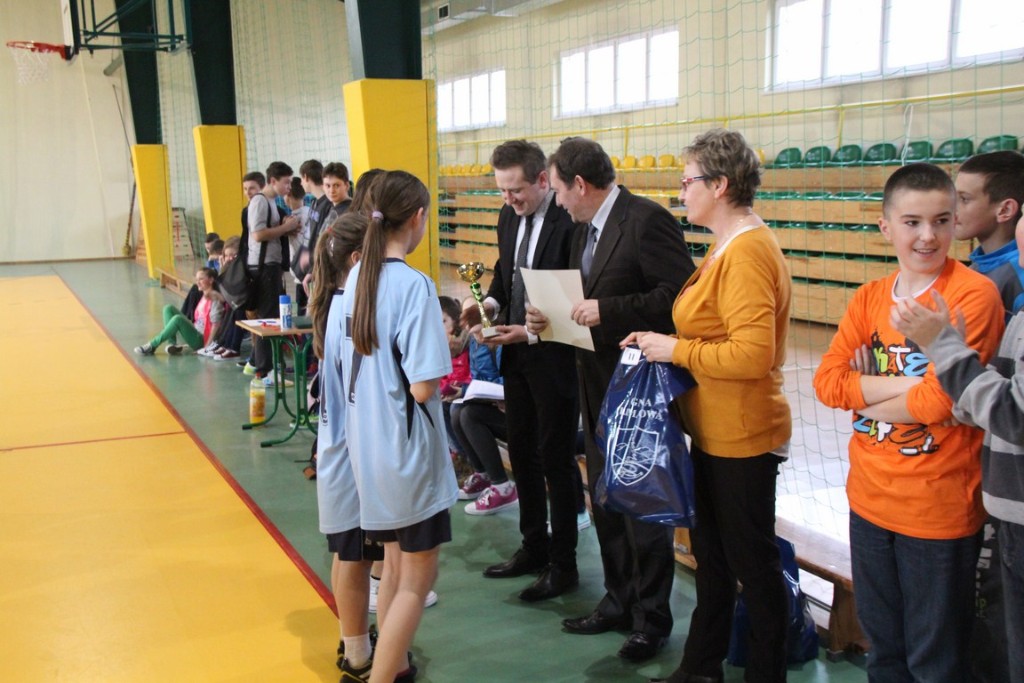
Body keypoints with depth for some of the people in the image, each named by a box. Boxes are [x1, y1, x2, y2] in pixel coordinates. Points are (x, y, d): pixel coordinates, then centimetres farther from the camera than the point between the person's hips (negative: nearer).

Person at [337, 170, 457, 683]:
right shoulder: (414, 285, -20)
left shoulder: (355, 278, 2)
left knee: (395, 565, 21)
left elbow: (342, 357, 10)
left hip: (366, 446, 8)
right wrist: (443, 348, -3)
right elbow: (422, 388, -23)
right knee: (418, 578, 6)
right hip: (408, 447, -8)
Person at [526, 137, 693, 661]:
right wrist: (553, 316, 1)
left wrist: (607, 310, -25)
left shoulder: (646, 220, -17)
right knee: (605, 501, 18)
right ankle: (619, 602, 33)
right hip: (597, 387, 9)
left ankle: (651, 619, 19)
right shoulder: (587, 228, 11)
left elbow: (681, 295, -24)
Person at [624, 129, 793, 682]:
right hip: (714, 432, 10)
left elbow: (752, 353, -29)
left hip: (742, 437, -10)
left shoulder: (748, 252, -21)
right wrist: (661, 342, 6)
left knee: (752, 561, 6)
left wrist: (676, 350, -19)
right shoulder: (729, 247, 11)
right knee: (711, 553, 21)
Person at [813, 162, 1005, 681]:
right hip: (870, 498, 6)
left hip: (938, 510, -5)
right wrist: (902, 384, -17)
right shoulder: (869, 297, 4)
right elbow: (826, 382, -5)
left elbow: (940, 401, -21)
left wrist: (863, 392, -8)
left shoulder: (974, 295, -14)